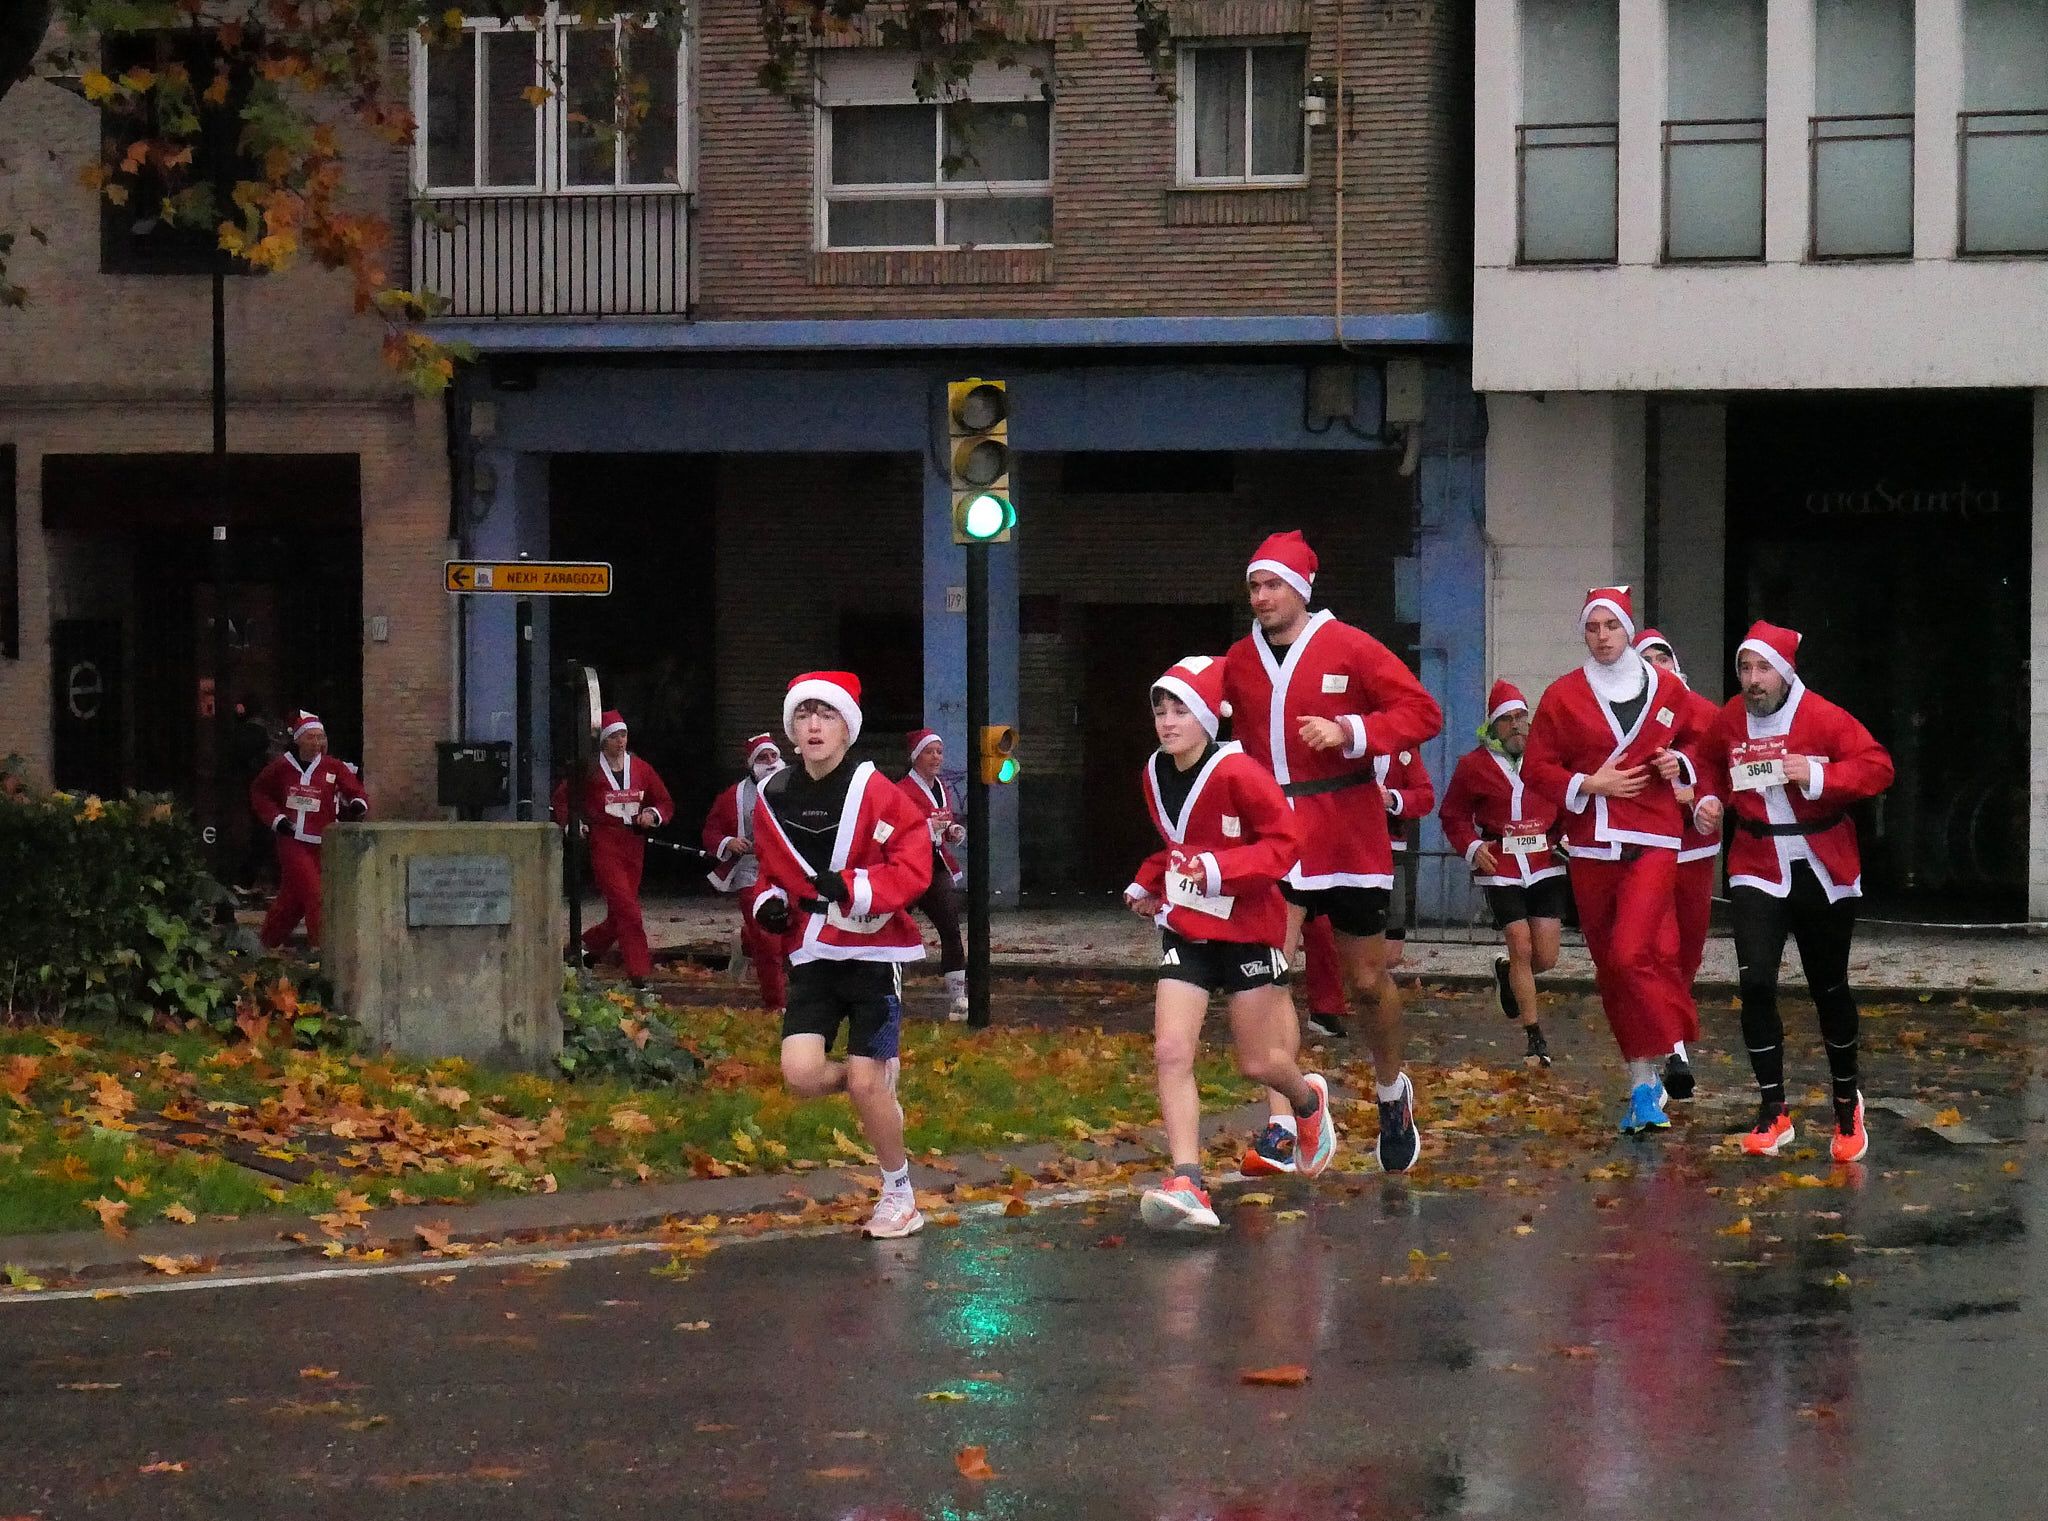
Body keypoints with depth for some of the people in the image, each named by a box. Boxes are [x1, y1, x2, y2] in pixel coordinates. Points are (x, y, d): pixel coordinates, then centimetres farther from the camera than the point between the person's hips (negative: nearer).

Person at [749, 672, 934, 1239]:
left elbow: (914, 866, -16)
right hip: (812, 954, 5)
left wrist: (854, 888, -28)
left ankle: (899, 1195, 15)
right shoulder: (774, 799, 4)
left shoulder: (873, 792, -12)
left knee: (864, 1084, -7)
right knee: (801, 1072, -13)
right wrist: (770, 902, 0)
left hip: (874, 951, -4)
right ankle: (880, 1077, 21)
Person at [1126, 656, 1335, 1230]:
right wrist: (1147, 884, 5)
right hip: (1185, 929, 5)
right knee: (1171, 1051, -13)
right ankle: (1187, 1187, -18)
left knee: (1259, 1063, 5)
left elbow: (1284, 841, -17)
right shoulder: (1155, 775, 4)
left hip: (1248, 928, -5)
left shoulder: (1237, 772, -18)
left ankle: (1309, 1100, 43)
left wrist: (1221, 869, -28)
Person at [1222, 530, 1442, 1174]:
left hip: (1351, 837, -2)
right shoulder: (1239, 662, 7)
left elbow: (1422, 711, -8)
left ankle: (1391, 1090, 38)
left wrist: (1350, 731, -20)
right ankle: (1280, 1129, -14)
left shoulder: (1349, 648, -6)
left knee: (1368, 979, 10)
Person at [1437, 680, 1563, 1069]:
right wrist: (1473, 847, -9)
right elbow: (1453, 816, 8)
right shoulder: (1474, 765, 1)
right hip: (1500, 870, -2)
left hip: (1546, 867, 2)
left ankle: (1506, 972, 36)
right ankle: (1535, 1040, 2)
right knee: (1522, 949, -9)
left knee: (1545, 958, -1)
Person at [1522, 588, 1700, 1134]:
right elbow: (1536, 769, 4)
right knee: (1610, 967, 6)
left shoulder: (1667, 689, 6)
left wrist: (1679, 764, 1)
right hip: (1591, 847, 2)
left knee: (1631, 953, -20)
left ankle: (1646, 1083, -11)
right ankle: (1644, 1080, 17)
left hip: (1652, 842, -2)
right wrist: (1589, 786, -10)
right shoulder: (1563, 695, 3)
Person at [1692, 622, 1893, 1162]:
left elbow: (1877, 767, -16)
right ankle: (1773, 1112, -6)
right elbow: (1715, 768, 19)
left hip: (1823, 874, -2)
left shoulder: (1822, 717, -13)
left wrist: (1819, 776, -28)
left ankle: (1847, 1104, 32)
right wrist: (1710, 798, -1)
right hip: (1757, 871, 2)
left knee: (1830, 989, 11)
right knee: (1755, 982, -15)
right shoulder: (1729, 721, 0)